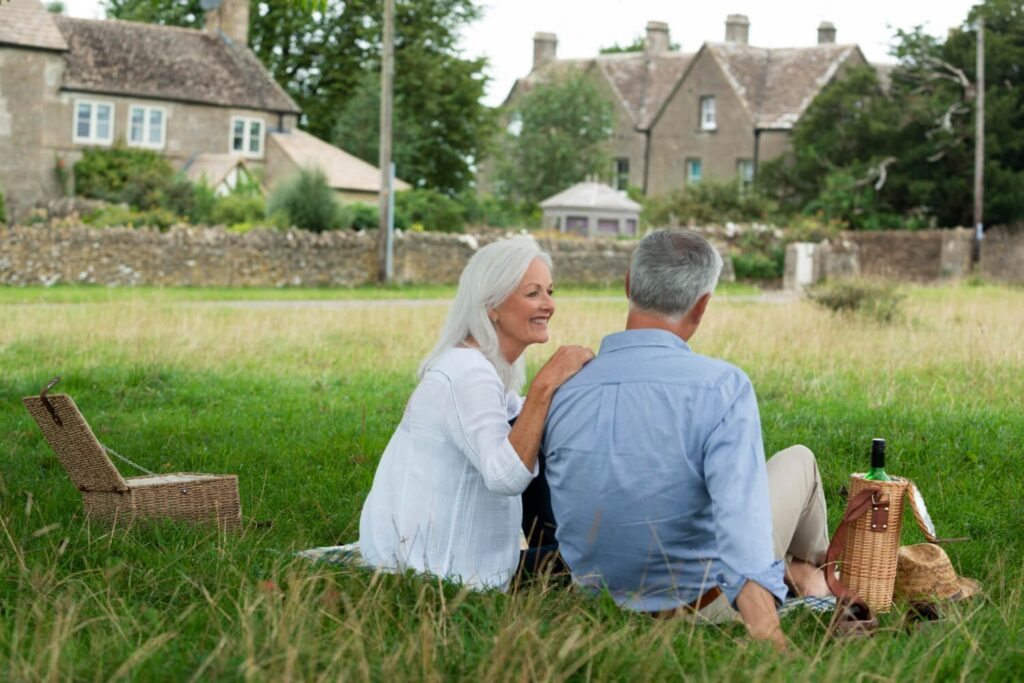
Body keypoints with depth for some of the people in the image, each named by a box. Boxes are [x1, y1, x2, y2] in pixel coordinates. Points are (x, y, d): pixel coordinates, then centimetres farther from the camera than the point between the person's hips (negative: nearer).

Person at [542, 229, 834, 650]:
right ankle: (809, 567, 52)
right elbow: (741, 518, -35)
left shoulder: (558, 395, -10)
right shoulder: (722, 386, -23)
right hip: (705, 606, -4)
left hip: (605, 607, 4)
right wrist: (769, 640, -42)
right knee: (798, 460, 22)